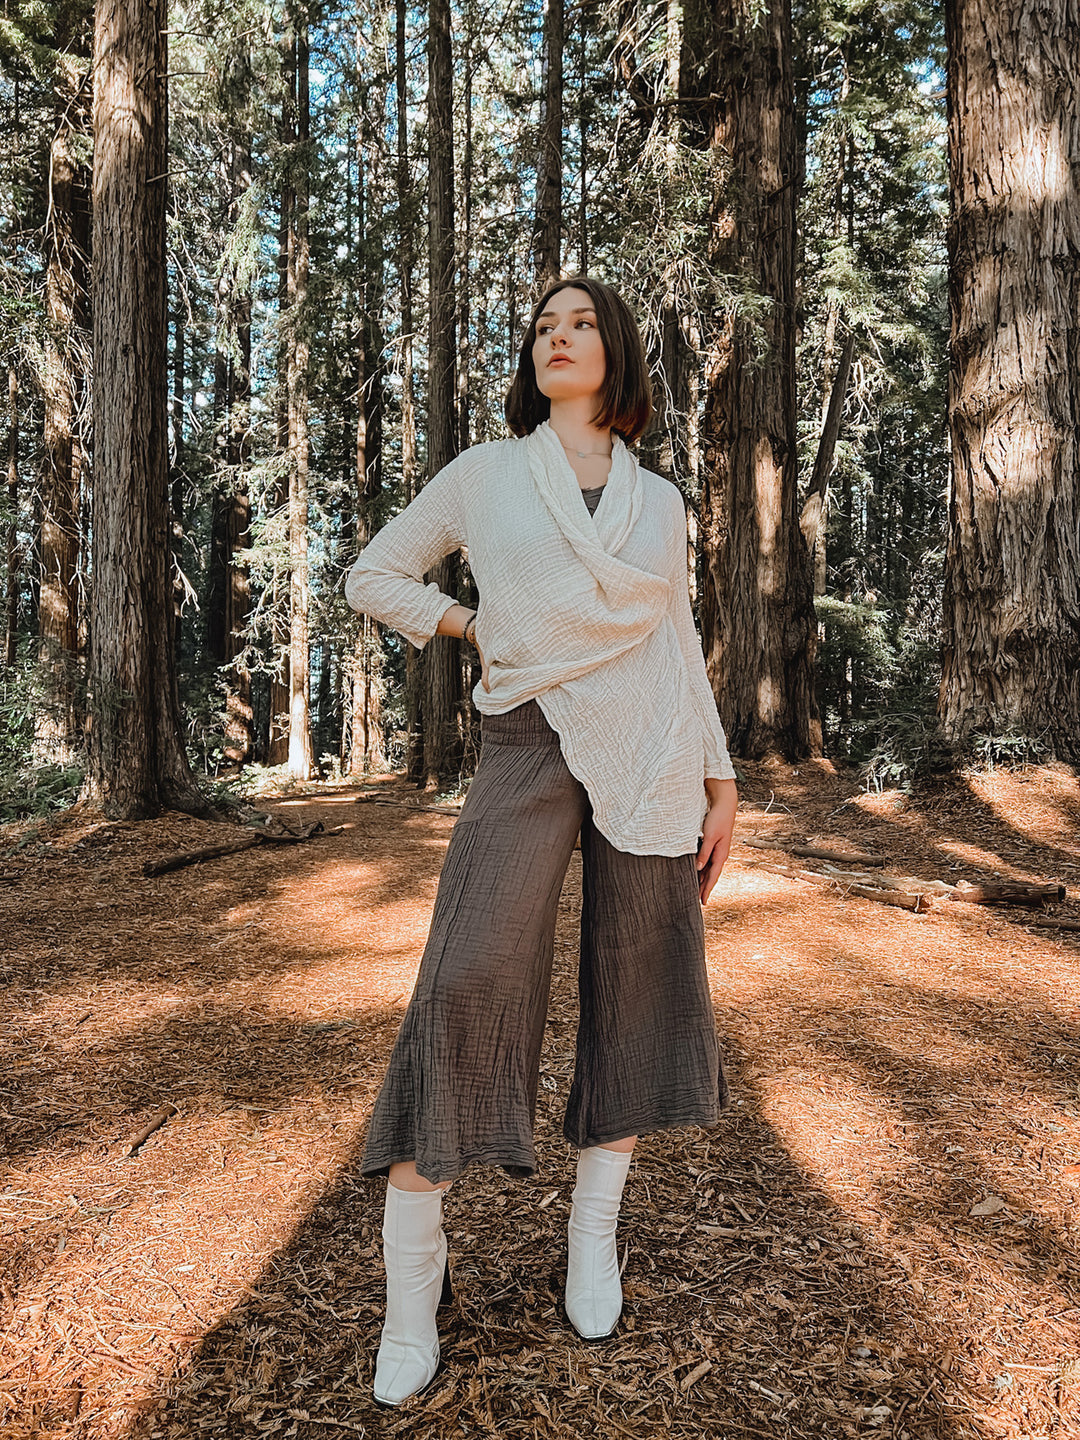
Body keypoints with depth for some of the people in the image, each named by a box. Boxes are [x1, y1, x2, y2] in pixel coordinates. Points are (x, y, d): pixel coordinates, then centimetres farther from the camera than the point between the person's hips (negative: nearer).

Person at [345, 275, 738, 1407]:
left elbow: (680, 647, 14)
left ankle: (592, 1241, 26)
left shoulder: (659, 501, 13)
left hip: (648, 756, 3)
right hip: (527, 751, -2)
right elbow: (373, 576, 15)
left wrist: (719, 781, 7)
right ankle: (412, 1284, 2)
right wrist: (477, 629, 4)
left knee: (634, 991, 6)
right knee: (465, 986, -13)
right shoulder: (483, 475, 8)